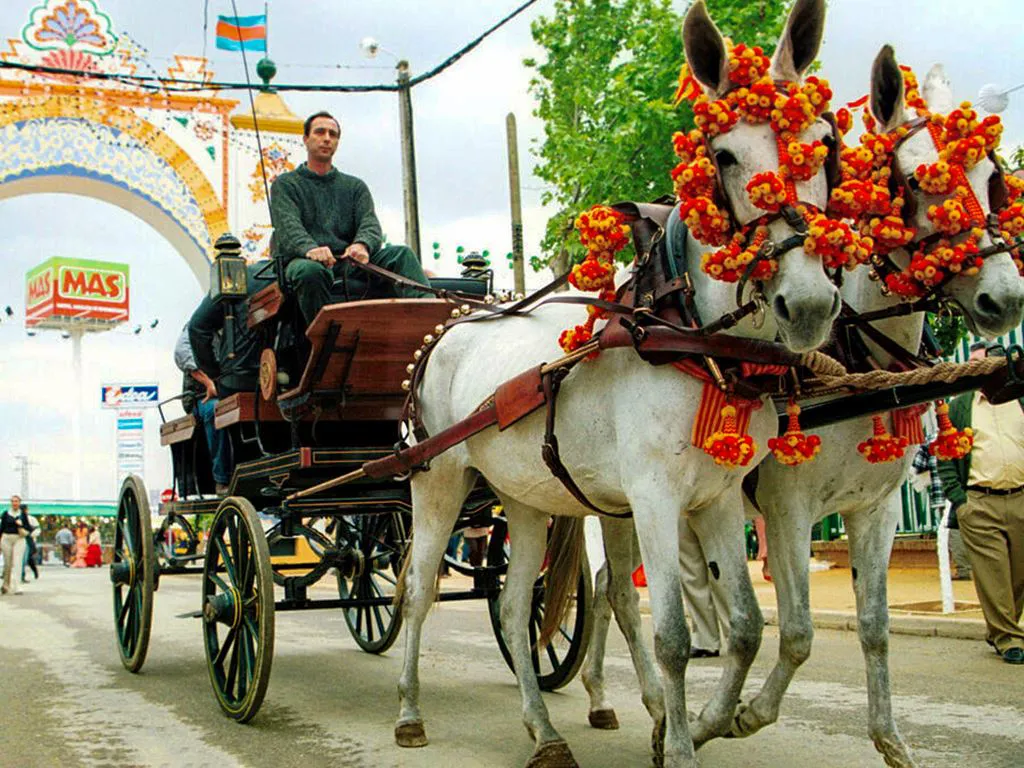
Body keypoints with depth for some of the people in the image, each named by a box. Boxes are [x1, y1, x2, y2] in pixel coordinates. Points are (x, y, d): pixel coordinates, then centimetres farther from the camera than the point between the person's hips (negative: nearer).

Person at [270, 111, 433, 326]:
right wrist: (310, 248, -29)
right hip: (303, 259, -3)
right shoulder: (285, 184, 14)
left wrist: (362, 245, -21)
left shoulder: (355, 186, 24)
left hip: (349, 263, 3)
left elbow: (369, 222, 7)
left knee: (401, 255, -22)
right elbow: (288, 225, -5)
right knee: (310, 272, -40)